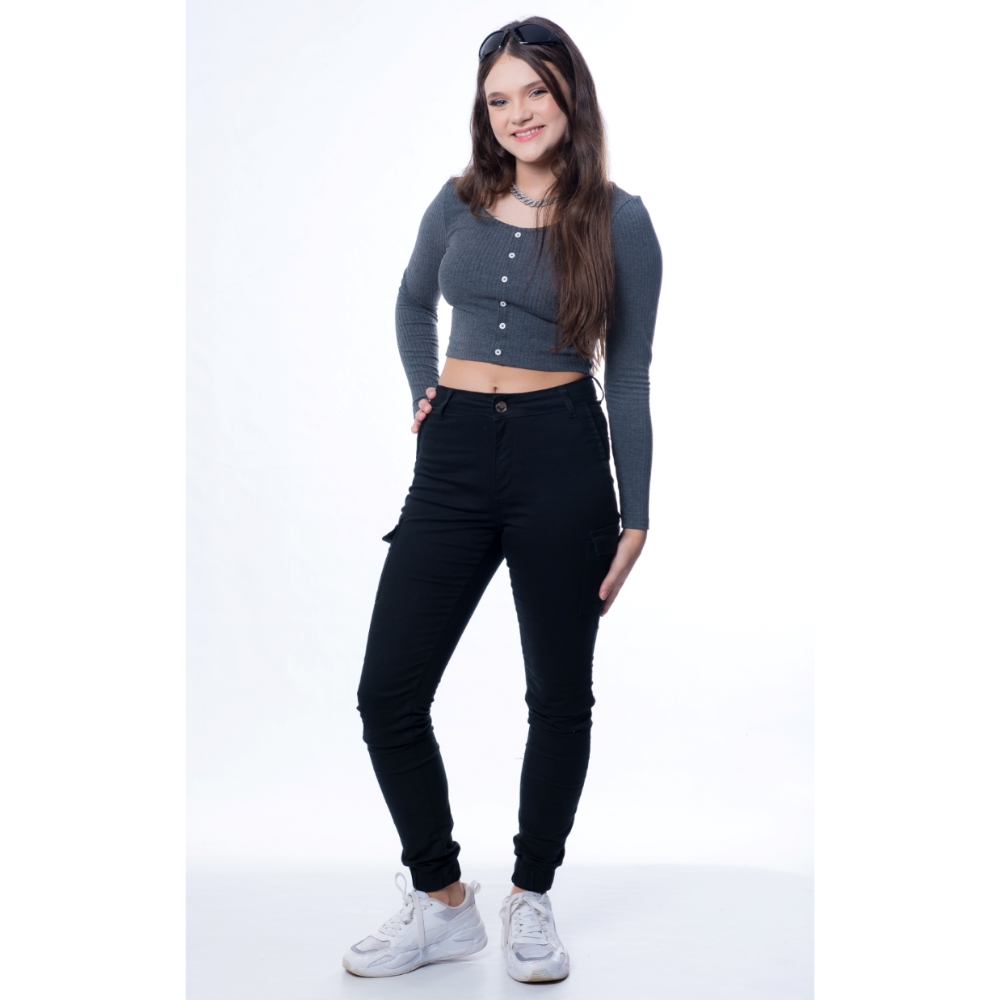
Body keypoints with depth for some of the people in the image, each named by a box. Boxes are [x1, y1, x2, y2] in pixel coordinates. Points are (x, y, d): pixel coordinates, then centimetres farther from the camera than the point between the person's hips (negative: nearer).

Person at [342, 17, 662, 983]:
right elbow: (412, 301, 27)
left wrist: (635, 516, -1)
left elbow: (628, 378, 1)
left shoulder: (619, 222, -1)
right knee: (387, 694, 0)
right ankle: (442, 903, 18)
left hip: (561, 456, -3)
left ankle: (530, 898, 28)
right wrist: (421, 389, 11)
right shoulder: (459, 203, 8)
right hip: (454, 458, 3)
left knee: (559, 695, 7)